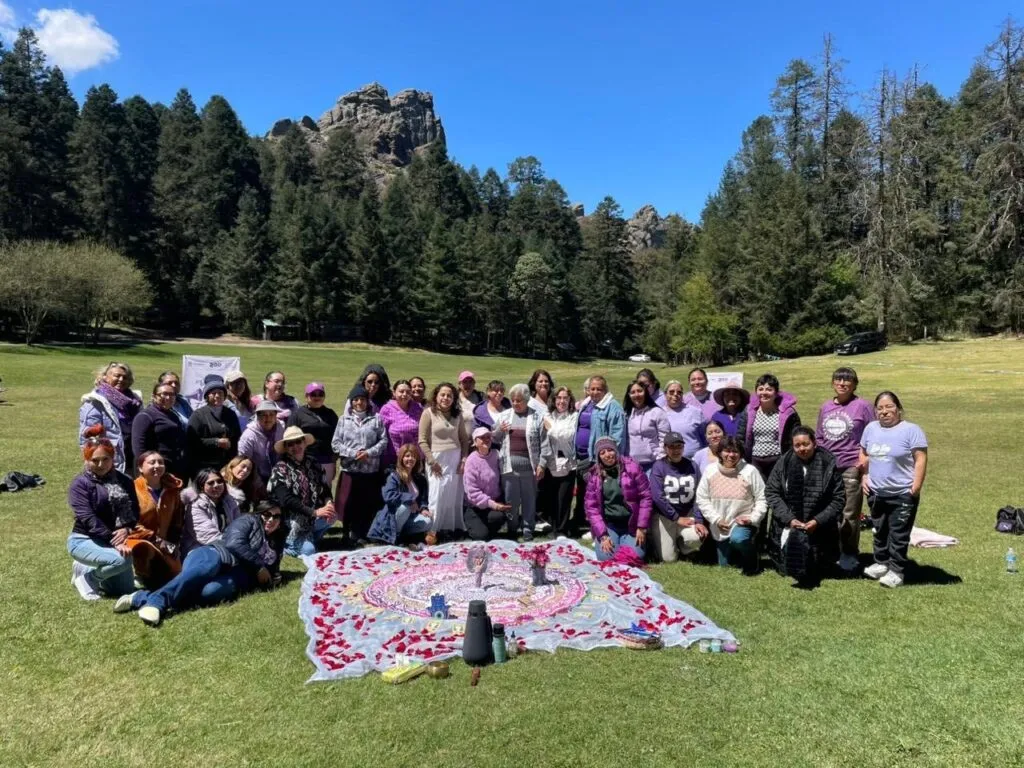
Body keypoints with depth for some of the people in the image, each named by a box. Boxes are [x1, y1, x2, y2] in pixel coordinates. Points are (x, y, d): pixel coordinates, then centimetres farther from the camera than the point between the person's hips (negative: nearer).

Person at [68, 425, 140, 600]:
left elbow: (134, 511, -1)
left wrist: (126, 529, -24)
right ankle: (84, 574, -2)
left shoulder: (124, 481, 5)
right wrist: (115, 541, -29)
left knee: (125, 588, 3)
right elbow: (88, 519, -21)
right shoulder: (80, 484, -11)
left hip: (116, 538, 6)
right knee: (122, 560, -32)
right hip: (84, 540, -6)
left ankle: (90, 570, 28)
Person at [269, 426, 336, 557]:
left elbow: (325, 489, 5)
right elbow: (286, 500, -22)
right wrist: (314, 512, -31)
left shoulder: (314, 464, 7)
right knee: (309, 551, -26)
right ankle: (288, 545, 8)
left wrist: (329, 503, -19)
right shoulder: (280, 469, -10)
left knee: (332, 516, -22)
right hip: (293, 522, -6)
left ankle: (309, 539, 5)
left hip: (313, 518, 6)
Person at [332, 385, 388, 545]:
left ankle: (362, 535, 16)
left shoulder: (376, 419, 5)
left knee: (368, 504, 3)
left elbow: (383, 441, 1)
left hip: (371, 469, 0)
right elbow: (335, 443, 3)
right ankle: (349, 535, 18)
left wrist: (369, 453, -13)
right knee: (349, 503, 3)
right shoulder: (344, 419, 8)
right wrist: (352, 453, -10)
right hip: (350, 469, 1)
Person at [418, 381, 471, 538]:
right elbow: (422, 441, -7)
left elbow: (464, 439, 12)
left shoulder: (457, 414, 9)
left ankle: (453, 528, 19)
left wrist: (464, 459, 2)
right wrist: (432, 461, -11)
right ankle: (432, 530, 4)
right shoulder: (428, 413, -4)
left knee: (455, 497, 8)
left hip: (455, 459, 4)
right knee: (438, 497, -4)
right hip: (438, 459, -4)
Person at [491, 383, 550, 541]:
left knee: (529, 499, 7)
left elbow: (543, 443, -1)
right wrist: (499, 431, -5)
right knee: (510, 500, 9)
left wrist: (541, 464, -6)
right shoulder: (503, 416, 8)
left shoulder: (537, 417, 0)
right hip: (509, 466, 2)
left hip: (529, 466, -2)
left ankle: (528, 528, 19)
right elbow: (493, 439, 16)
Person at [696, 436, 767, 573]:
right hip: (720, 527, 4)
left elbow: (761, 499, -6)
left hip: (743, 522, -3)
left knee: (738, 538, -37)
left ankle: (751, 562, -6)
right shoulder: (710, 470, -5)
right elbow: (702, 499, -4)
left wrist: (752, 518, -19)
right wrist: (716, 519, -13)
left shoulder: (750, 471, -11)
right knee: (725, 566, 12)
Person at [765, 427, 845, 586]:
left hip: (819, 527, -1)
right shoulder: (784, 462, -2)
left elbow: (839, 498, -3)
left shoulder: (828, 464, -6)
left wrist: (818, 521, -14)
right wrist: (789, 519, -11)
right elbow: (771, 492, 0)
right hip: (788, 525, 1)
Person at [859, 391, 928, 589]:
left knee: (898, 535, 1)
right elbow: (864, 454, 18)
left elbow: (920, 460, -12)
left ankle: (896, 571, 9)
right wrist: (863, 477, 8)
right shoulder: (871, 428, 8)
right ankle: (881, 563, 29)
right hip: (875, 493, 6)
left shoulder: (911, 430, -10)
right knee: (880, 531, 16)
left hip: (902, 495, -6)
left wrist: (916, 486, -17)